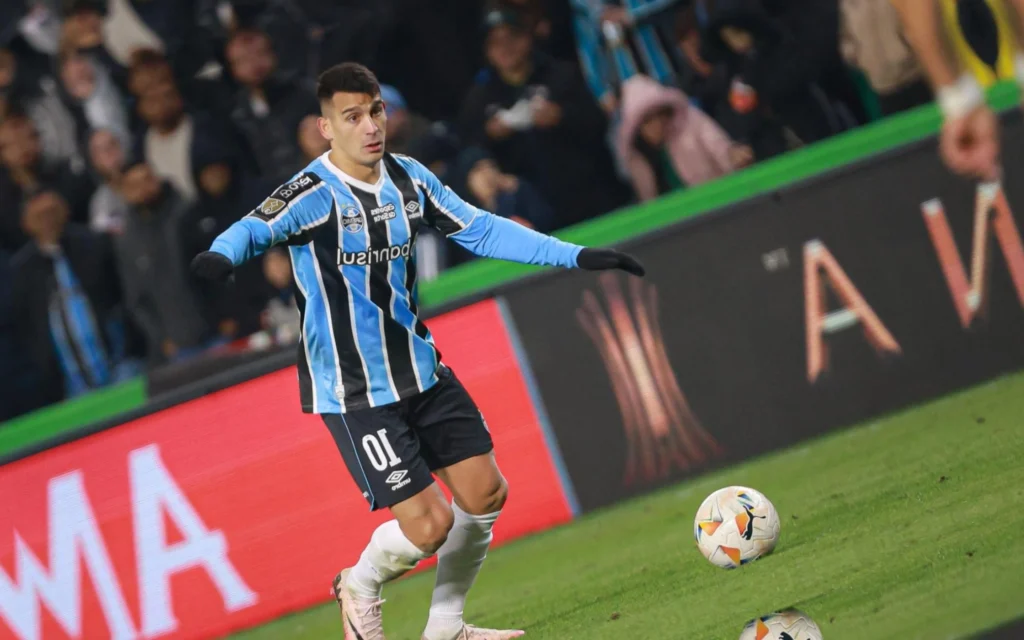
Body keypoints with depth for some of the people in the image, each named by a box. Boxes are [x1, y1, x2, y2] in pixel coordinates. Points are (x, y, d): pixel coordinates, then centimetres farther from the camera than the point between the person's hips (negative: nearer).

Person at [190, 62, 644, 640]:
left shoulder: (409, 178, 1)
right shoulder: (313, 195, -19)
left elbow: (482, 230, 10)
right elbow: (256, 229, -36)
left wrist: (576, 256, 7)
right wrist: (221, 257, -60)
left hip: (420, 370, 7)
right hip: (354, 392, -7)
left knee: (486, 494, 8)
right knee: (428, 524, -11)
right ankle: (360, 588, 23)